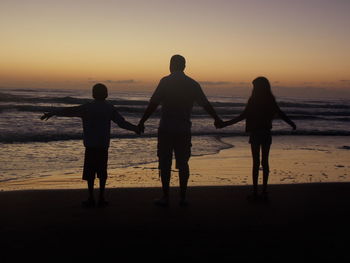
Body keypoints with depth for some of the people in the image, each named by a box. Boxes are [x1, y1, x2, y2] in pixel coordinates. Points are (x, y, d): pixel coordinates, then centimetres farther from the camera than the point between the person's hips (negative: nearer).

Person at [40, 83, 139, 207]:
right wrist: (135, 128, 15)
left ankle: (91, 198, 1)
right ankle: (101, 198, 9)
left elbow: (70, 111, -7)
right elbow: (122, 122, 2)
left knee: (90, 171, 2)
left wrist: (52, 113, -2)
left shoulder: (88, 107, -3)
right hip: (104, 144, 2)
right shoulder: (110, 108, 3)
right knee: (102, 171, 9)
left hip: (91, 144, -2)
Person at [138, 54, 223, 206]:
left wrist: (142, 122, 0)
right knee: (183, 163, 10)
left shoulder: (165, 82, -3)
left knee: (165, 163, 3)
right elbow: (205, 104, 12)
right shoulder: (192, 84, 6)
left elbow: (153, 104, -8)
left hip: (166, 129, -3)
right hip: (184, 130, 3)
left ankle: (165, 197, 5)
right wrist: (217, 119, 25)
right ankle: (183, 197, 12)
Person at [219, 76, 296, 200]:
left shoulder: (254, 100, -11)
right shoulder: (271, 100, 2)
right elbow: (280, 114, 11)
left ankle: (255, 192, 1)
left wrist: (226, 123, -12)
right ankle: (264, 191, 13)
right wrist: (292, 124, 27)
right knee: (265, 161, 9)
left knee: (256, 162, 0)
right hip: (266, 134, 4)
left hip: (255, 133, -4)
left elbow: (243, 116, -15)